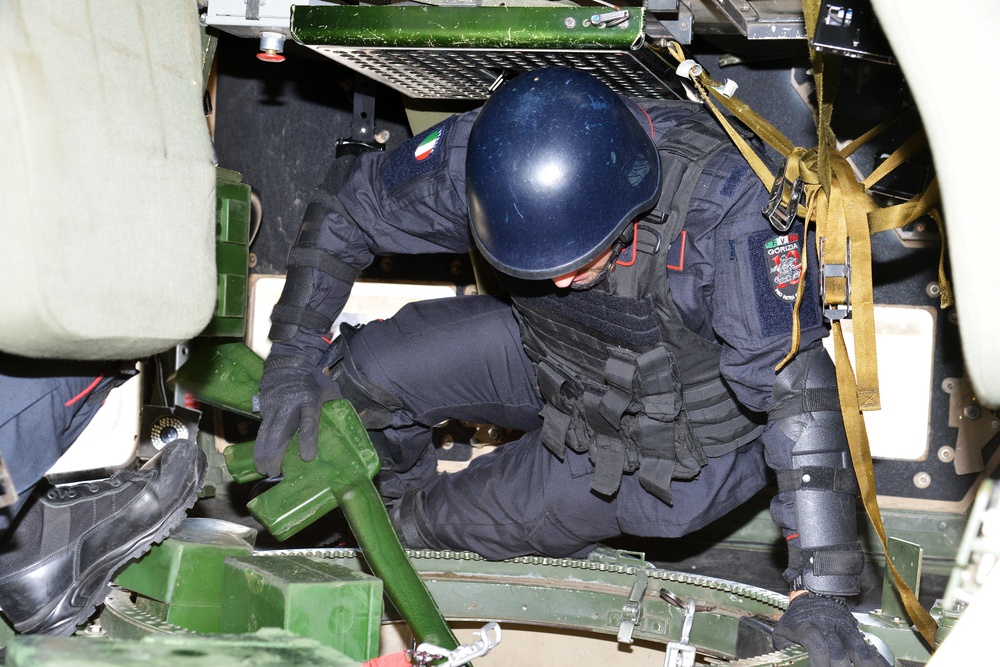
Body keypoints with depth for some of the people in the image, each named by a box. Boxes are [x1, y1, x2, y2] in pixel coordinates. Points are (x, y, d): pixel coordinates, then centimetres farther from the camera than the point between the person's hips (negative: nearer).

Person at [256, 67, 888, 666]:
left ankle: (412, 527, 30)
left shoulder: (724, 202, -39)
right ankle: (394, 496, 21)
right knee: (355, 370, -11)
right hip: (553, 357, 4)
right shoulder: (487, 151, -26)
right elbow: (344, 210, -9)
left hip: (683, 443, -4)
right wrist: (294, 357, -16)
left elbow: (798, 386, -38)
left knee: (462, 516, -8)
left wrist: (820, 594, -39)